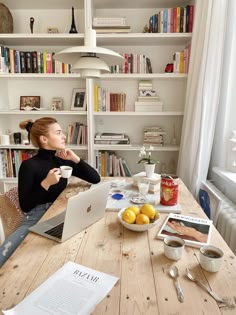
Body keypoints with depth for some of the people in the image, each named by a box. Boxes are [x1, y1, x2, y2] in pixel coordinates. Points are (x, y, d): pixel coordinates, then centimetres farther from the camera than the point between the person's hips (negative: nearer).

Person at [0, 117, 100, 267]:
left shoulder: (62, 161, 3)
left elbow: (96, 179, 1)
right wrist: (46, 183, -25)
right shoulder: (29, 165, -11)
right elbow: (25, 206, -12)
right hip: (36, 219, -4)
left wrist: (75, 159, -9)